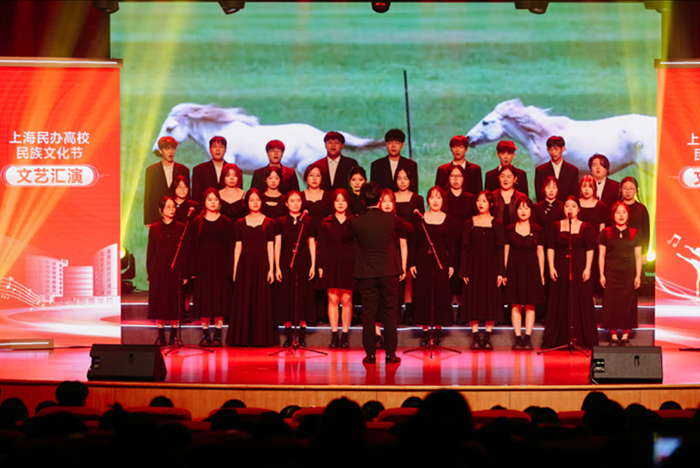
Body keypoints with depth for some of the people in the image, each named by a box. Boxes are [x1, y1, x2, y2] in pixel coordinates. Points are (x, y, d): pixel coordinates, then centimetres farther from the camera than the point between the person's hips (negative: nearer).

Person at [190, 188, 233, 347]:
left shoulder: (225, 222, 4)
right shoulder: (197, 222, 5)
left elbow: (229, 245, 1)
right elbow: (193, 245, 4)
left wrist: (228, 267, -7)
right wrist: (193, 267, -4)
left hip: (219, 262, -1)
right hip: (203, 262, 1)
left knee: (219, 297, -1)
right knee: (204, 298, 1)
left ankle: (217, 335, 4)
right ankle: (205, 334, 6)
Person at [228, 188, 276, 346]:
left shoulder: (269, 223, 5)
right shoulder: (240, 224, 8)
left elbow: (270, 247, 2)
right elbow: (238, 247, 7)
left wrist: (271, 269, -4)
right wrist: (235, 269, 2)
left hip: (261, 264, -1)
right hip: (244, 264, 1)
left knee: (261, 300, -1)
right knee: (243, 301, 1)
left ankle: (260, 338, 3)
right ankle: (242, 338, 6)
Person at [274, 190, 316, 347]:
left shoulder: (308, 221, 6)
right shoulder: (280, 222, 5)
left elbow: (312, 244, 6)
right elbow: (277, 245, 3)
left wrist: (313, 265, -1)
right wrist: (277, 267, -3)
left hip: (303, 262, 0)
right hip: (286, 262, 0)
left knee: (303, 296, 0)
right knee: (286, 296, 0)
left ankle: (302, 336, 6)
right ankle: (288, 336, 6)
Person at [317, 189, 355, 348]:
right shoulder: (326, 223, 7)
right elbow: (321, 246, 7)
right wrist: (320, 265, 0)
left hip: (348, 264, -1)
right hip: (331, 265, 1)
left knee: (346, 299, 0)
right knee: (333, 299, 0)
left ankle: (345, 335, 7)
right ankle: (334, 335, 5)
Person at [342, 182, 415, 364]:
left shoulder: (357, 222, -9)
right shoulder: (391, 219, -8)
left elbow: (345, 238, 11)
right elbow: (410, 230, 11)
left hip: (367, 274, 0)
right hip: (389, 273, 0)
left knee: (368, 315, 6)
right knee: (389, 314, 6)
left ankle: (370, 354, 7)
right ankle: (390, 354, 8)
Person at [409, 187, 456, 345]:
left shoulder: (448, 220, 5)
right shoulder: (420, 219, 6)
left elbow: (452, 244, 5)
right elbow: (414, 243, 6)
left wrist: (451, 265, -1)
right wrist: (412, 263, 0)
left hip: (441, 262, 0)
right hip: (423, 261, 0)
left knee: (441, 294, -1)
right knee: (423, 295, 0)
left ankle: (438, 328, 9)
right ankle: (425, 330, 6)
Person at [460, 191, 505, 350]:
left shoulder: (497, 224, 4)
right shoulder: (469, 223, 6)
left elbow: (500, 249, 1)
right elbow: (465, 249, 4)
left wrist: (500, 271, -7)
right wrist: (464, 271, -4)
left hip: (491, 266, 0)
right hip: (474, 266, 1)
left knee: (491, 299, -1)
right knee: (473, 299, -2)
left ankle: (488, 337, 5)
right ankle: (475, 336, 3)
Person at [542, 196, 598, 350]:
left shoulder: (585, 228, 3)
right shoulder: (557, 226, 8)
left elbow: (590, 250, 0)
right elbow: (550, 248, 6)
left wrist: (587, 268, -9)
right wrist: (551, 267, -3)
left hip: (579, 267, -2)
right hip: (561, 268, 2)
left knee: (581, 302, -2)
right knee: (559, 303, 2)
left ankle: (580, 339, 3)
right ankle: (558, 339, 7)